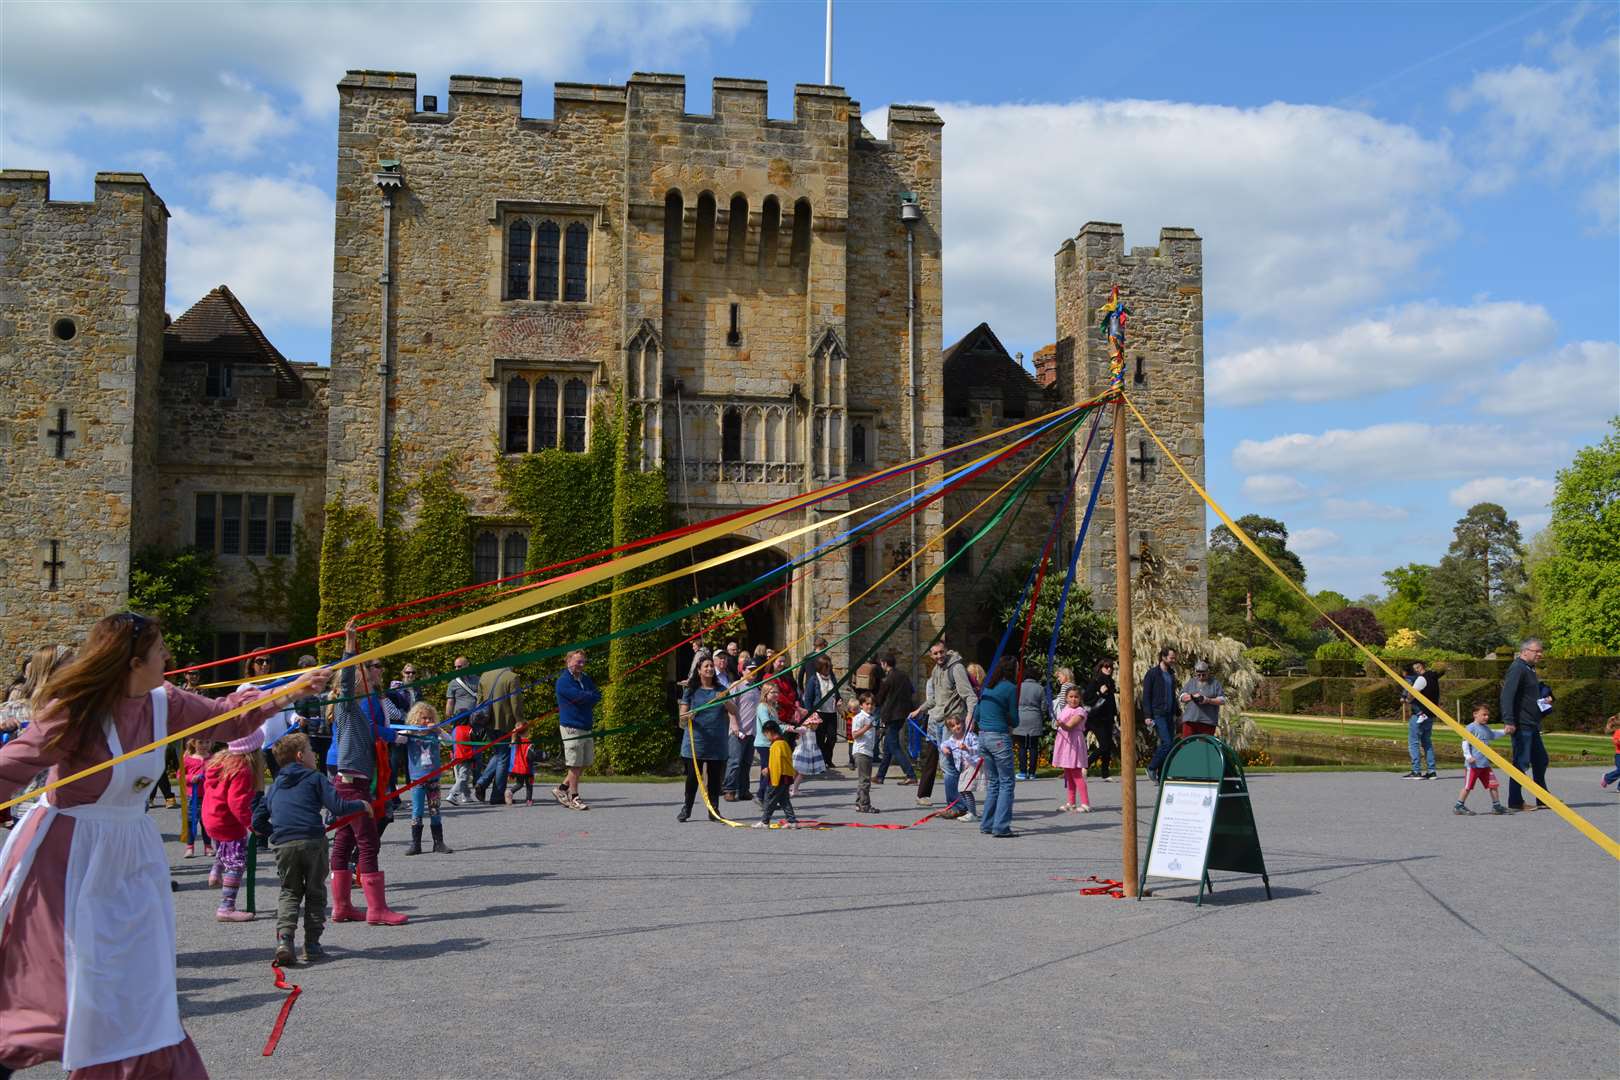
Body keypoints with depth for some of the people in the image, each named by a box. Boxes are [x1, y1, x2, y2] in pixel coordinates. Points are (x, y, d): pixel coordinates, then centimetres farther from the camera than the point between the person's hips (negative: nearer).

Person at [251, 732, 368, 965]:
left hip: (283, 844, 4)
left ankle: (284, 939, -7)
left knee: (289, 893, 14)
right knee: (315, 892, 10)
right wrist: (361, 805, 11)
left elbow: (258, 822, 20)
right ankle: (311, 945, 11)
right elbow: (338, 807, -4)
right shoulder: (315, 778, 7)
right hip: (313, 841, -4)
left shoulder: (275, 785, 22)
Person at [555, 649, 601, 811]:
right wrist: (592, 696, -4)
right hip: (571, 728, -8)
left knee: (587, 763, 11)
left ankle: (561, 789, 21)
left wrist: (587, 698, -9)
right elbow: (580, 696, -21)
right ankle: (574, 798, 8)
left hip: (586, 727, 8)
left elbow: (596, 696, 8)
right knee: (575, 765, -3)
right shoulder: (563, 681, -10)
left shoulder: (585, 679, 16)